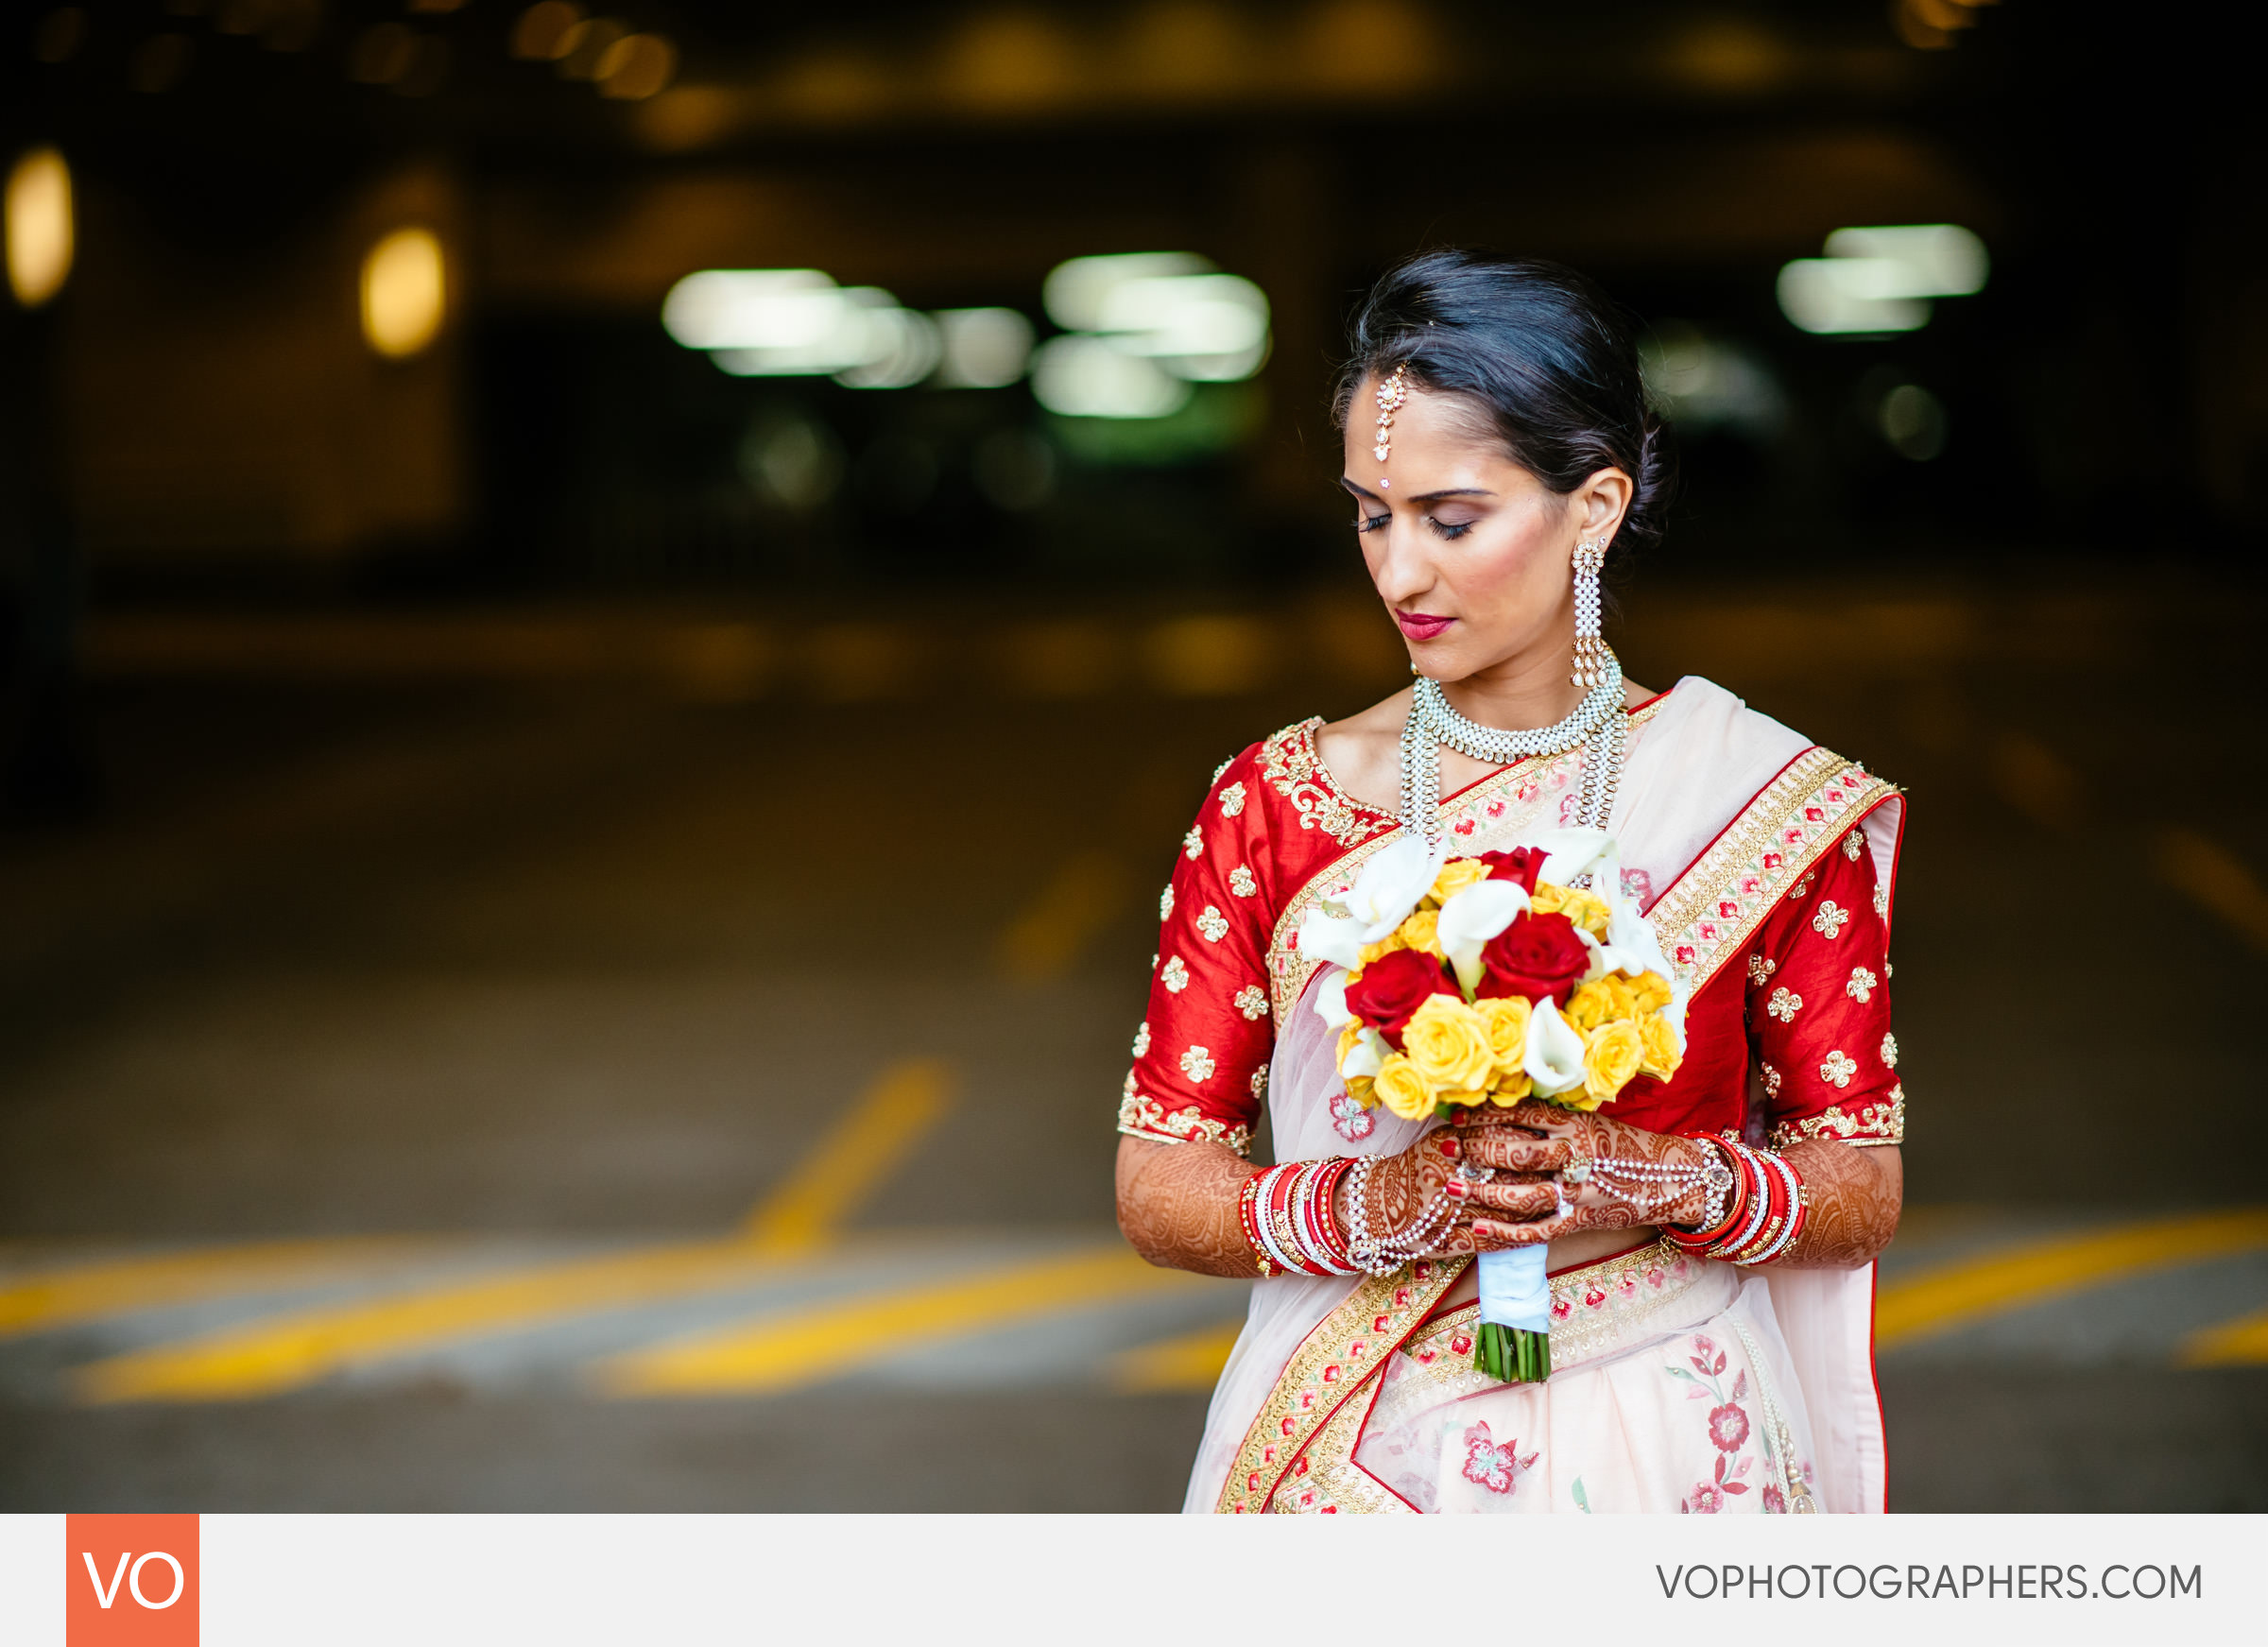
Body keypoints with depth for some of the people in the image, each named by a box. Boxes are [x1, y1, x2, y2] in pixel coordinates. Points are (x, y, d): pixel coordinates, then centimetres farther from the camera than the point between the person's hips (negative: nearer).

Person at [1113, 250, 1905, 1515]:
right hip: (1360, 1449, 1)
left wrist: (1659, 1179, -20)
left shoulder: (1764, 797, -5)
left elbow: (1865, 1187, -2)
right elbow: (1158, 1185, -3)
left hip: (1659, 1450, 0)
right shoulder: (1271, 805, -3)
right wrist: (1375, 1205, -20)